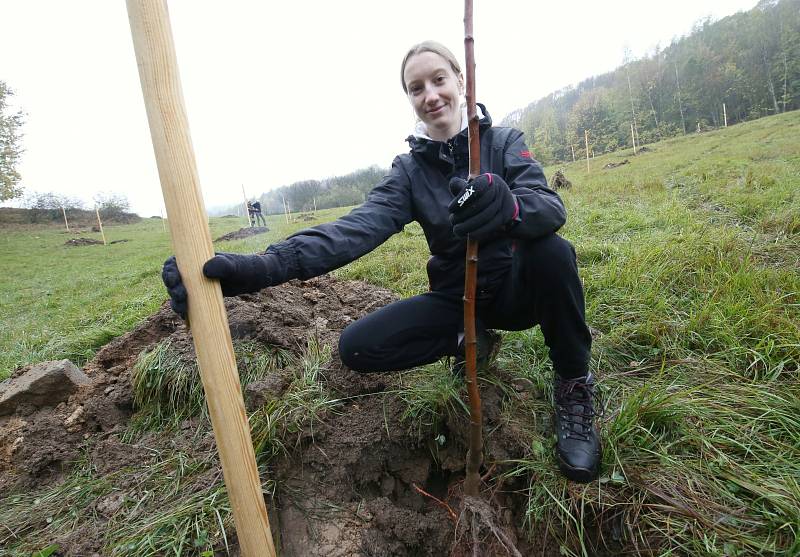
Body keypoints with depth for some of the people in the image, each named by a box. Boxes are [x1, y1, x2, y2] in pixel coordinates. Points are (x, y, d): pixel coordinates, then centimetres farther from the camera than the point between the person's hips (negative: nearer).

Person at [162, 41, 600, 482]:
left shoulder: (504, 141, -5)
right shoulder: (410, 168, -4)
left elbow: (550, 207, -23)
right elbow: (359, 227, -23)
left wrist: (510, 207, -49)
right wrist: (262, 267, -39)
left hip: (518, 286, -1)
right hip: (457, 297, 2)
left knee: (552, 250, -34)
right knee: (357, 346, -16)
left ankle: (574, 384, -9)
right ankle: (470, 338, 6)